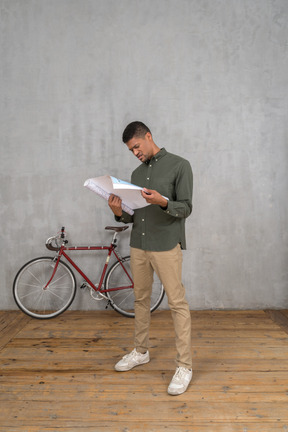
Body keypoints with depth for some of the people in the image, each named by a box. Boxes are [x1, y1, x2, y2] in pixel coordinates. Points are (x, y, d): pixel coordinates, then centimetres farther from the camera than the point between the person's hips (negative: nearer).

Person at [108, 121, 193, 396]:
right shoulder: (136, 173, 15)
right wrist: (120, 213, -6)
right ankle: (141, 351, 32)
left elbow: (186, 208, -9)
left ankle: (184, 366, 6)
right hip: (138, 246, 6)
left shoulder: (179, 165, -3)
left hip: (167, 246, -6)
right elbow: (134, 215, 15)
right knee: (141, 300, 15)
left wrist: (163, 202, -27)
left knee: (177, 304, -4)